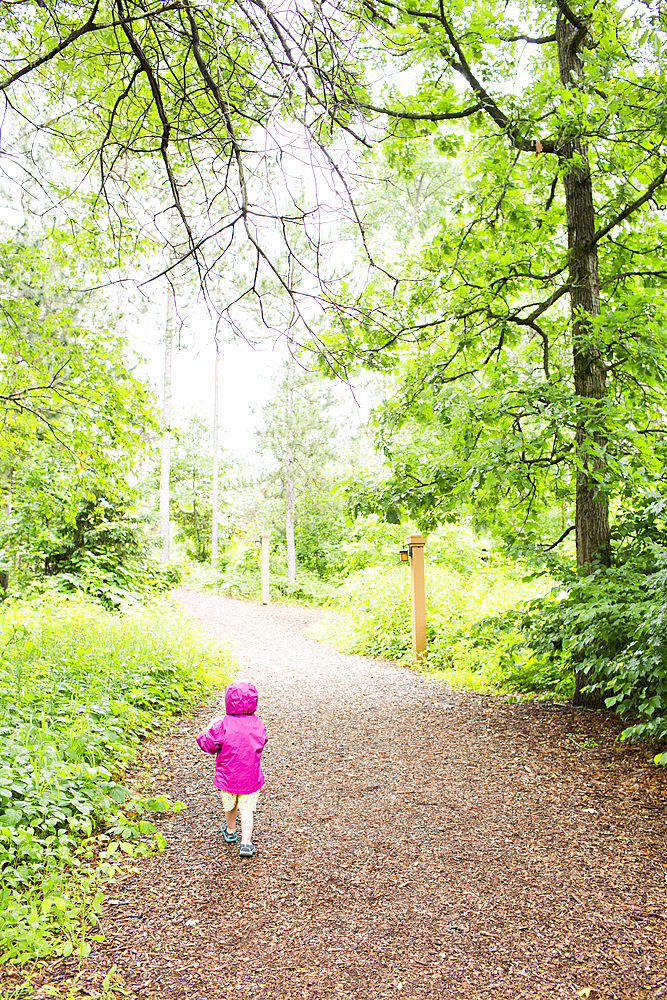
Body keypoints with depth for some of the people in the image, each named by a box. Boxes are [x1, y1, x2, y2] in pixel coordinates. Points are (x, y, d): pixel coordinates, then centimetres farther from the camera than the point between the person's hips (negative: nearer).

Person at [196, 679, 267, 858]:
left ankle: (230, 831, 45)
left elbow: (207, 744, -14)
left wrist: (210, 727, 5)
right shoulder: (257, 723, -11)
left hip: (228, 776, 0)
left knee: (229, 806, 22)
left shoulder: (223, 725, -21)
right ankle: (246, 843, 2)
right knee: (247, 809, 7)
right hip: (251, 776, 0)